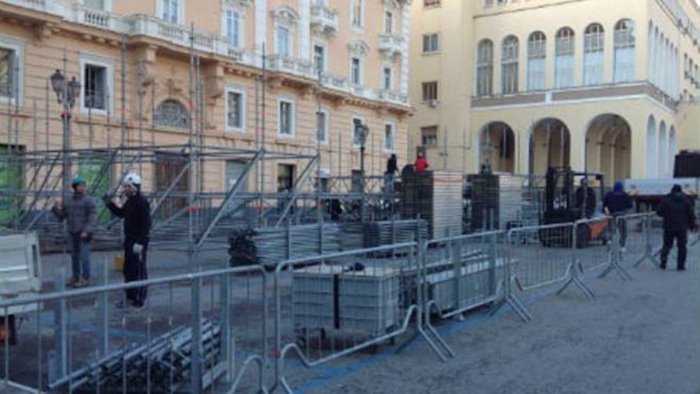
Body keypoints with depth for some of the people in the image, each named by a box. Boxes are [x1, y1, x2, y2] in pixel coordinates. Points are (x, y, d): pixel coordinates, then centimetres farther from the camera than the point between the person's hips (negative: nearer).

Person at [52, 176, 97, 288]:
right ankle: (75, 277, 22)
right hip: (72, 233, 6)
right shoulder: (68, 201, 12)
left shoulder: (88, 200, -5)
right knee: (74, 255, 12)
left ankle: (85, 278, 1)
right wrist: (57, 208, -5)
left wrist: (86, 231, -19)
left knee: (84, 255, -6)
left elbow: (92, 217, -11)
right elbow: (61, 217, 13)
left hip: (83, 233, -5)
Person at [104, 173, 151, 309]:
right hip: (129, 240, 10)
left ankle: (139, 300, 7)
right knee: (128, 270, 16)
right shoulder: (129, 202, 12)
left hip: (138, 242, -10)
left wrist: (140, 242, -26)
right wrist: (110, 204, 15)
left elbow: (145, 224, -22)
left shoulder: (142, 202, -16)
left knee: (139, 271, -1)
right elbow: (121, 213, 29)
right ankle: (130, 298, 27)